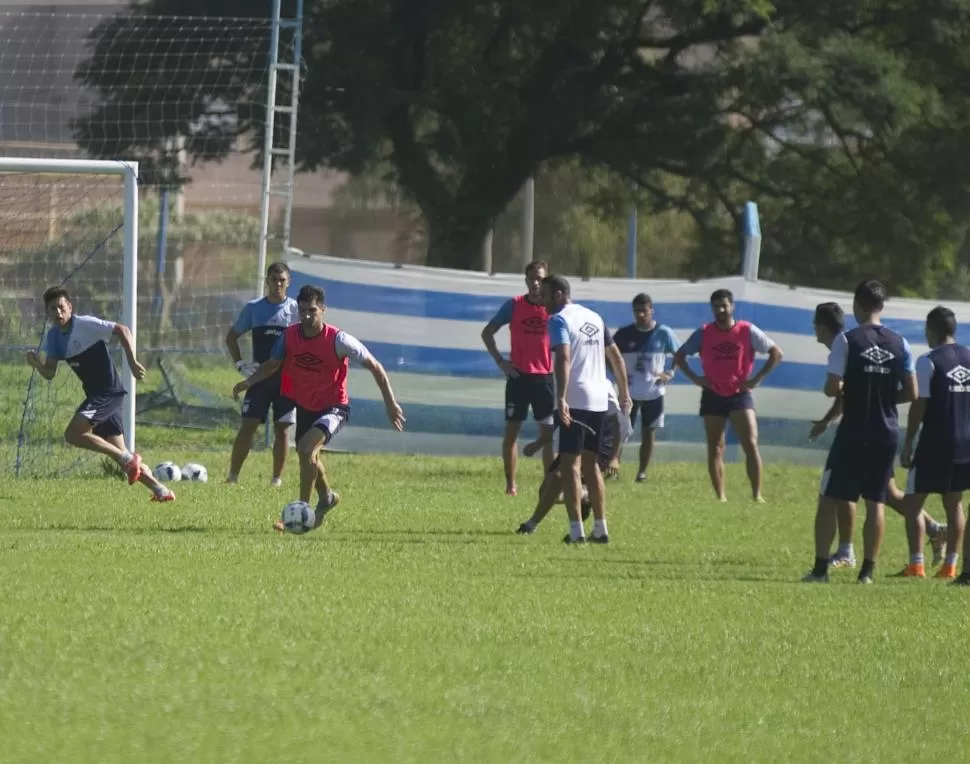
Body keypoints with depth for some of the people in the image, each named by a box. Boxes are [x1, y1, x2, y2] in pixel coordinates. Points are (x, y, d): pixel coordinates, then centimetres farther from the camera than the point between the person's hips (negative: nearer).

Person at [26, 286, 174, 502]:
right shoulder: (53, 337, 9)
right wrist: (36, 364, -14)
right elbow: (49, 373, 8)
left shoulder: (85, 325, -14)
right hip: (96, 395, 9)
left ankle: (128, 459, -13)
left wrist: (132, 362, -28)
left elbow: (122, 330, -18)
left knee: (73, 434, -22)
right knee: (119, 453, 10)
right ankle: (161, 491, 19)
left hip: (109, 393, -9)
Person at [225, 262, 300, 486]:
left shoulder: (296, 310, 0)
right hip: (260, 377, 1)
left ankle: (277, 479, 10)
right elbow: (232, 337, 13)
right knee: (248, 425, -4)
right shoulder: (254, 308, 3)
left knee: (282, 429, 2)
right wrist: (240, 364, 1)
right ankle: (232, 476, -1)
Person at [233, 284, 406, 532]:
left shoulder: (338, 340, -24)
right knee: (308, 456, 24)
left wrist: (390, 403, -16)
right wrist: (249, 381, -12)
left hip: (334, 407, -6)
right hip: (304, 406, 6)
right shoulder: (290, 335, -10)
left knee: (306, 449, -29)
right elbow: (272, 364, 6)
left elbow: (374, 367, -15)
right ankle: (326, 496, 55)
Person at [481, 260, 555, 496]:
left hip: (545, 377, 0)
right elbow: (487, 332, 8)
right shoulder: (514, 305, -1)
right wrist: (500, 361, -1)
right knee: (512, 429, 2)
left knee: (548, 432, 0)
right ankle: (510, 485, 9)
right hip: (518, 376, 0)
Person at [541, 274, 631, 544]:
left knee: (570, 463, -4)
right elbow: (616, 357, 22)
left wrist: (561, 398, -29)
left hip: (575, 400, -7)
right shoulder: (594, 318, 16)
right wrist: (624, 393, 28)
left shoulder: (559, 320, -7)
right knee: (590, 463, 15)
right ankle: (600, 529, 15)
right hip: (599, 400, 7)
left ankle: (576, 530, -10)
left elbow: (564, 359, -22)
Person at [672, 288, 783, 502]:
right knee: (715, 449, 4)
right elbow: (679, 356, 9)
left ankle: (757, 494, -10)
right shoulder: (704, 333, -1)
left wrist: (757, 379, -9)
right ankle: (720, 496, 10)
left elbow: (776, 353, -2)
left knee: (750, 444, -13)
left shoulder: (748, 331, -6)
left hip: (740, 395, -2)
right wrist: (695, 378, -5)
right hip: (713, 395, 2)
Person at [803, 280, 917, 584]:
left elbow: (832, 388, -14)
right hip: (887, 433, 3)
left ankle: (821, 567, 2)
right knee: (876, 502, 9)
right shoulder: (899, 344, 1)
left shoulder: (847, 340, -11)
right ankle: (868, 570, 6)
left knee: (830, 498, 6)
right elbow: (911, 393, 3)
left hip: (853, 433, -3)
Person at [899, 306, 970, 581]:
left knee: (914, 500, 2)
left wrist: (907, 444, -7)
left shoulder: (929, 362, -11)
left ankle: (916, 565, -5)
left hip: (935, 444, -6)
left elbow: (919, 406, -12)